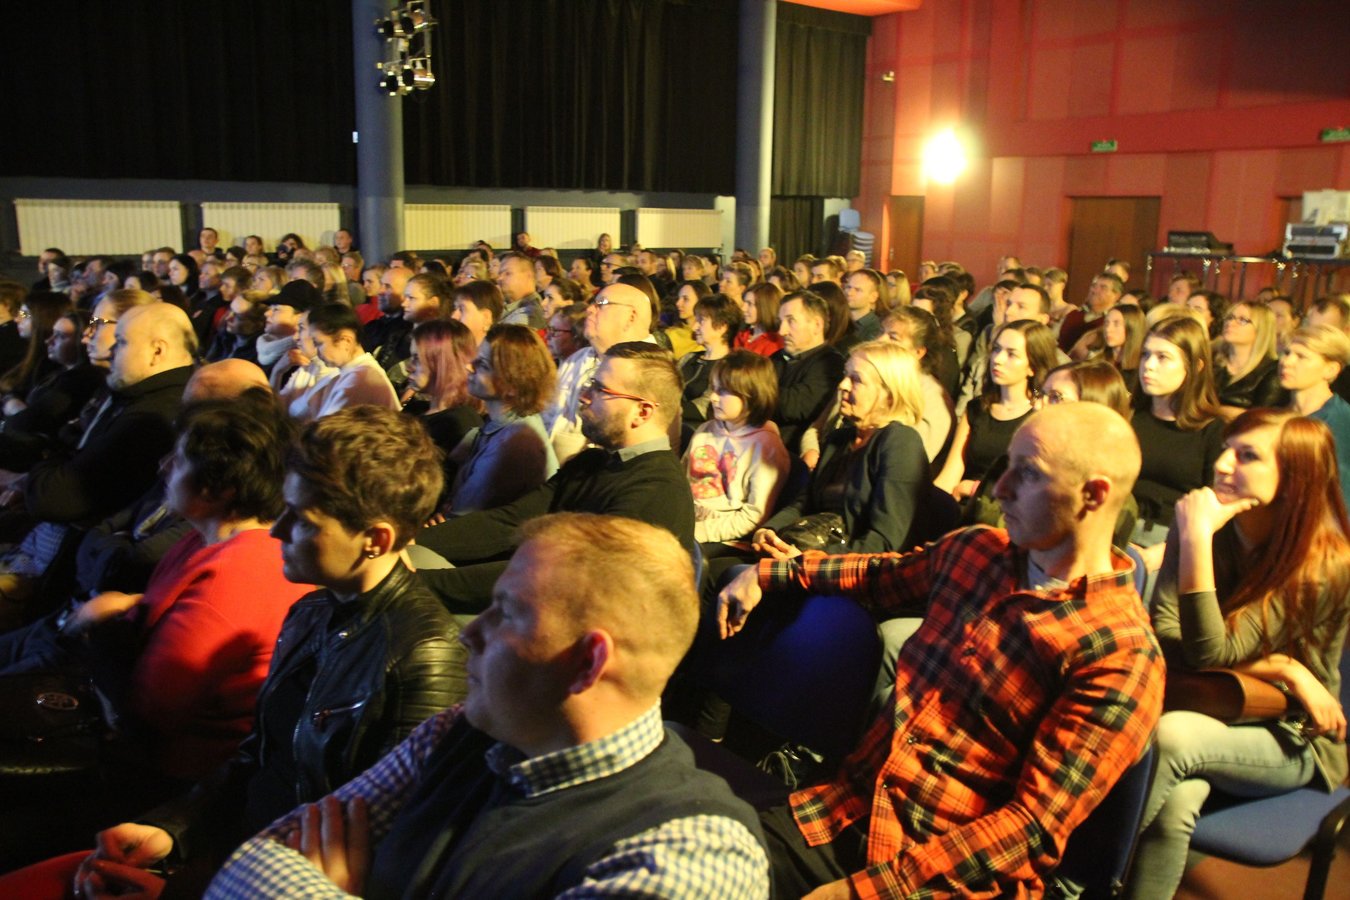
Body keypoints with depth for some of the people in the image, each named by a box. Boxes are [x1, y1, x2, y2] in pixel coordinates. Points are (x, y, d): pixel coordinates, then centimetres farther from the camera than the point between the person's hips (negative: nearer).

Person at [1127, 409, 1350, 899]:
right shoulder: (1207, 525, -6)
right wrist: (1277, 666, -21)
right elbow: (1163, 640, -13)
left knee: (1171, 735, -34)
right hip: (1213, 717, 3)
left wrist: (1198, 538, -33)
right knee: (1177, 800, -34)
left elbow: (1212, 651, -27)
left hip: (1290, 740, -2)